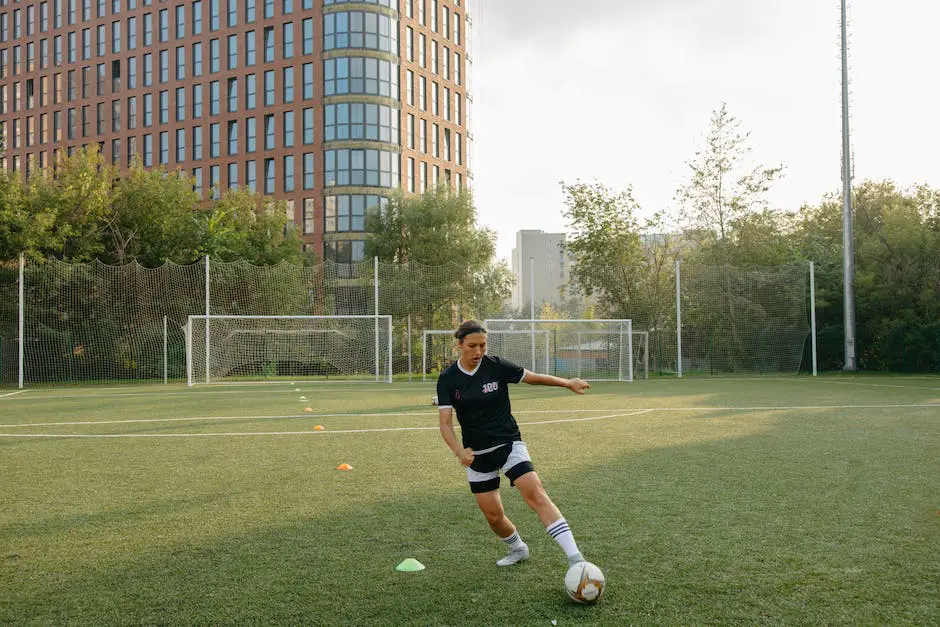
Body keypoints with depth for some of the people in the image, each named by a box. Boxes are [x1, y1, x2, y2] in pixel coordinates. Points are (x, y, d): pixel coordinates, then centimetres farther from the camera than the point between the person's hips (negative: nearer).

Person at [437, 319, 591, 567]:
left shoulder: (496, 366, -9)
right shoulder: (447, 379, -7)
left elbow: (533, 377, 5)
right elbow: (445, 423, -13)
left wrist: (568, 383, 4)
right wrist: (459, 452, -29)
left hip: (508, 444, -2)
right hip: (477, 453, 2)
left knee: (535, 493, -23)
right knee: (492, 515, 6)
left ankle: (575, 558, -27)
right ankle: (518, 549, 38)